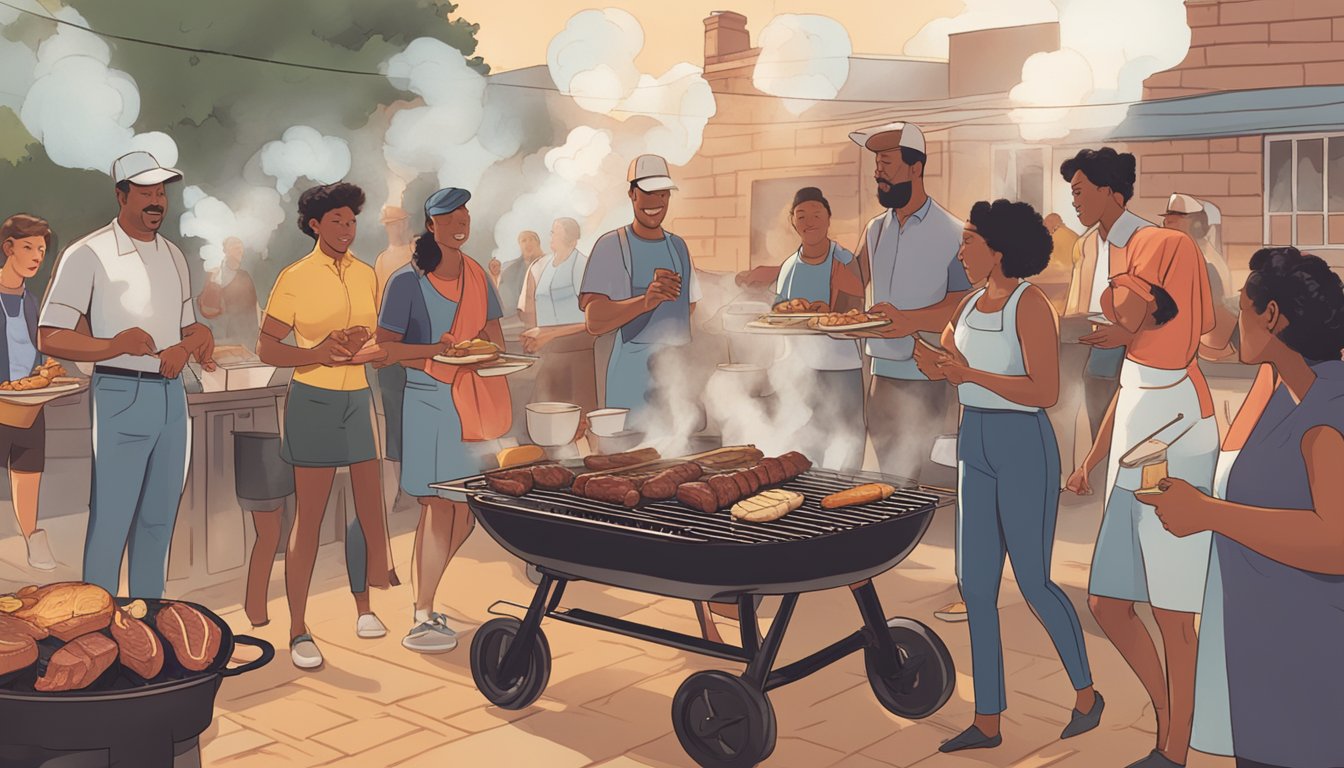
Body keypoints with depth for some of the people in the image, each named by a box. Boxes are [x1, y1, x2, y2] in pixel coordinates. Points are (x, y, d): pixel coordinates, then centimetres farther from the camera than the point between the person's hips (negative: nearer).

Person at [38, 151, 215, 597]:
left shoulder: (173, 255, 14)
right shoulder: (88, 254, -6)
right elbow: (49, 339, -10)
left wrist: (189, 346, -2)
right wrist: (116, 345, -24)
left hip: (171, 396, 6)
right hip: (121, 397, -6)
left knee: (158, 520, 13)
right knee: (110, 524, -3)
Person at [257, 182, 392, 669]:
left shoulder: (367, 275, 9)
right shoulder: (295, 278, -3)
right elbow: (267, 348, -4)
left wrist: (363, 351, -9)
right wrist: (317, 353, -20)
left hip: (360, 398, 4)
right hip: (314, 400, -4)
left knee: (370, 508, 5)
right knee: (309, 516, -3)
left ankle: (364, 608, 23)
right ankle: (298, 631, 4)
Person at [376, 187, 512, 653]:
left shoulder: (478, 277, 13)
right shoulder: (407, 280, -5)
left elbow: (494, 340, 19)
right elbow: (385, 349, -8)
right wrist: (437, 349, -19)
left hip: (475, 400, 6)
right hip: (429, 399, -6)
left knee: (467, 509, 8)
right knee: (440, 504, -10)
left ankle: (424, 599, 25)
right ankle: (422, 619, -1)